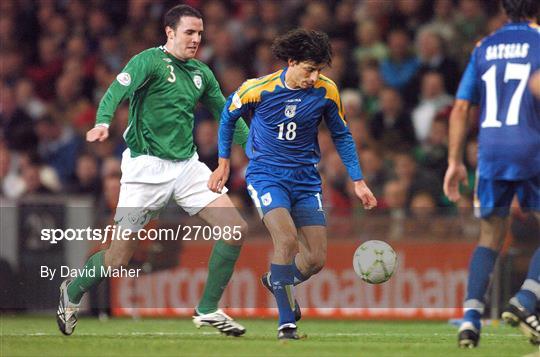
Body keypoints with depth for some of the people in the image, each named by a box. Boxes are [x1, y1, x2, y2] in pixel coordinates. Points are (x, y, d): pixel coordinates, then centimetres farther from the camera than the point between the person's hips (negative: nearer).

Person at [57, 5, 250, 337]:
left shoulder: (201, 73, 12)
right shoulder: (149, 61, -8)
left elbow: (226, 113, 24)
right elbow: (117, 91, -23)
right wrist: (103, 123, -42)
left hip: (187, 164, 6)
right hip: (147, 166, -6)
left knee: (236, 228, -9)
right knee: (120, 256, -4)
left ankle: (208, 310, 3)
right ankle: (72, 292, 26)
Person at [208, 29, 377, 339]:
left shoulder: (326, 91, -7)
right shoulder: (259, 89, -14)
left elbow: (341, 135, 8)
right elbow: (229, 115, 7)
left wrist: (358, 181, 5)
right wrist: (224, 163, 9)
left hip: (306, 179, 4)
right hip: (266, 174, -4)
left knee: (316, 259, -1)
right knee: (287, 238, -27)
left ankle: (277, 282, 34)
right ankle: (287, 323, -18)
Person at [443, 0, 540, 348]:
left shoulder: (484, 47, 14)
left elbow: (461, 108, 11)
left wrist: (455, 161, 14)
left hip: (490, 151, 4)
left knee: (490, 238, 12)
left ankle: (472, 315, -5)